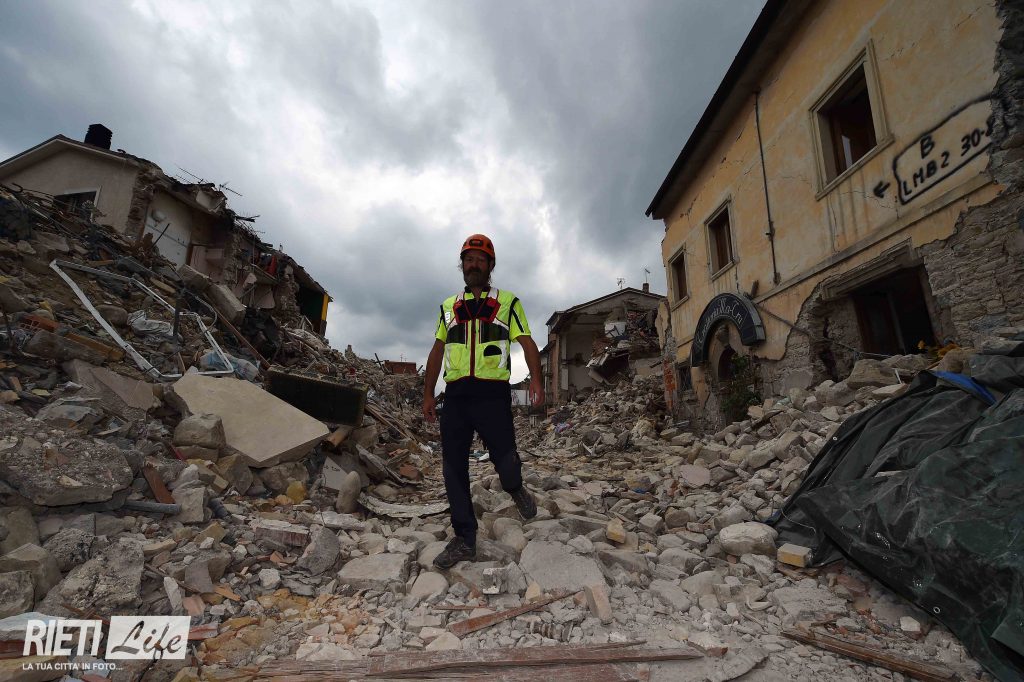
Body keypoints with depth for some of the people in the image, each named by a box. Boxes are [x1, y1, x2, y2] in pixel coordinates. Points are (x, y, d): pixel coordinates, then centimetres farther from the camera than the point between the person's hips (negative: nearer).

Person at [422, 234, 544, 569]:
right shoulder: (448, 306, 18)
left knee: (504, 460, -4)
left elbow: (527, 343, 3)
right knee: (453, 467, 3)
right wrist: (428, 394, 14)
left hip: (492, 393, -3)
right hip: (455, 395, 4)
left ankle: (515, 489, 34)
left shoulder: (508, 302, 9)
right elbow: (437, 351, 19)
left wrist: (536, 379, -14)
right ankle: (464, 540, 16)